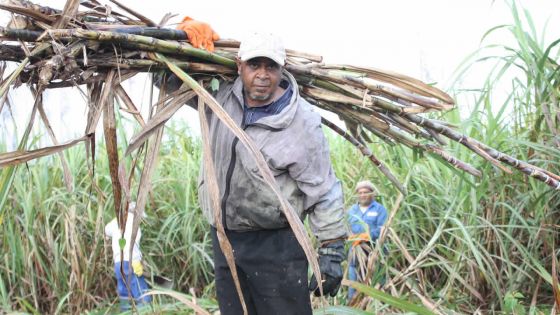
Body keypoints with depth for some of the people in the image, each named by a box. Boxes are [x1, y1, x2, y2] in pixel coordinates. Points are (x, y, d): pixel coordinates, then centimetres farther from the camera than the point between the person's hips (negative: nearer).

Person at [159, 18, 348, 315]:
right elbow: (170, 80, 16)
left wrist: (331, 252, -12)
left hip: (275, 244, -5)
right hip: (223, 238, 6)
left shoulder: (302, 122, -15)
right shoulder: (222, 94, 0)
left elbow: (324, 191, -11)